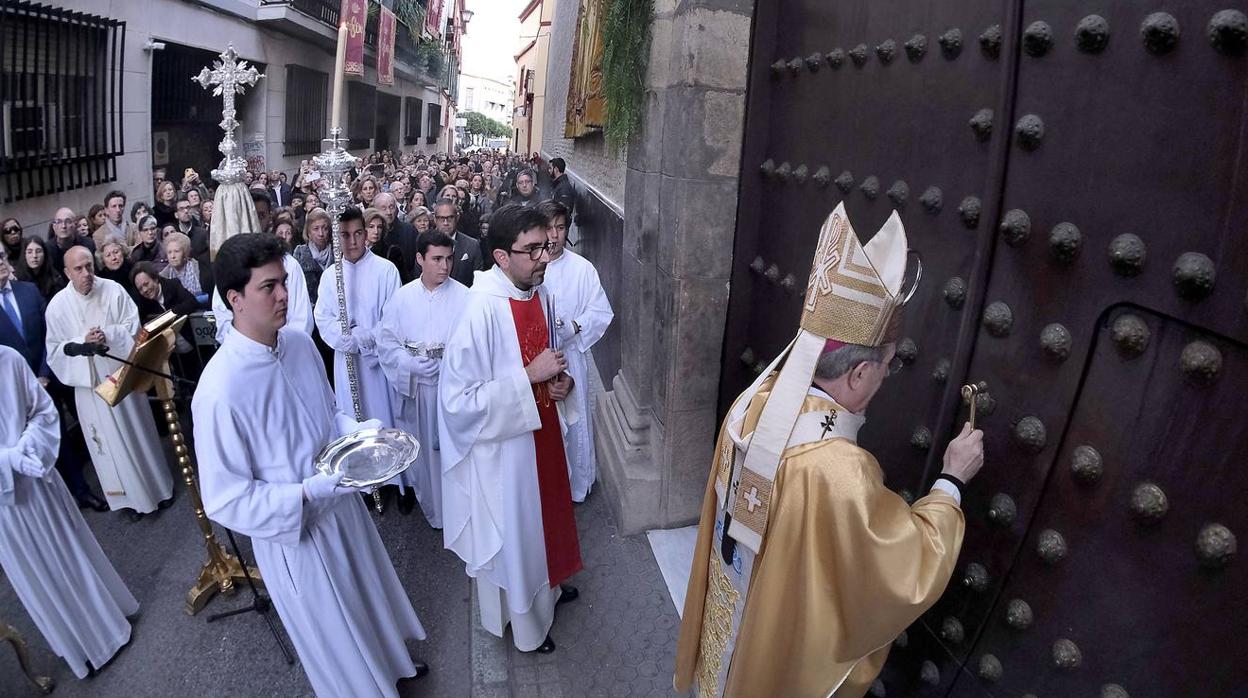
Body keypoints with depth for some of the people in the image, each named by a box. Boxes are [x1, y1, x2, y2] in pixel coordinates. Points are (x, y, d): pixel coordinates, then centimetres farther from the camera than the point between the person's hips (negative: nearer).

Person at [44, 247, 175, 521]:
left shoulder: (113, 290, -9)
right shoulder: (58, 306, -8)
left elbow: (133, 325, -6)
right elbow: (55, 350, -4)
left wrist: (108, 335, -22)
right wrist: (82, 342, -21)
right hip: (91, 381, 0)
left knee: (140, 431, 13)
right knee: (111, 441, 9)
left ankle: (158, 484, 30)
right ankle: (130, 494, 24)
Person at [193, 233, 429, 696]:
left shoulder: (299, 342, -10)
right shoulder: (220, 390, -30)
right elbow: (224, 500, -22)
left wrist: (360, 431, -11)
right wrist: (308, 494, -29)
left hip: (342, 506, 7)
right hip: (293, 534, -6)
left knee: (370, 597, 30)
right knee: (338, 645, 18)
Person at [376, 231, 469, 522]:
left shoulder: (463, 296, -7)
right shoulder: (402, 296, 0)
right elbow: (386, 341, 1)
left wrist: (445, 365, -20)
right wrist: (412, 363, -14)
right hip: (412, 385, 2)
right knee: (416, 443, 15)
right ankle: (413, 488, 38)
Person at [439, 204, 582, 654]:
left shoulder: (539, 293, -4)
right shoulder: (482, 311, -29)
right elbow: (457, 400, -29)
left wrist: (559, 380, -8)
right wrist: (530, 376, -29)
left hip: (540, 432, 8)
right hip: (501, 445, -7)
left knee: (541, 515, 27)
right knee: (512, 532, 14)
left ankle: (545, 588, 54)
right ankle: (524, 622, 39)